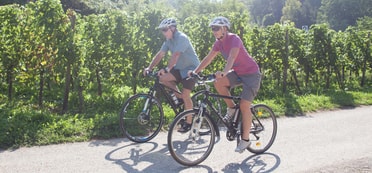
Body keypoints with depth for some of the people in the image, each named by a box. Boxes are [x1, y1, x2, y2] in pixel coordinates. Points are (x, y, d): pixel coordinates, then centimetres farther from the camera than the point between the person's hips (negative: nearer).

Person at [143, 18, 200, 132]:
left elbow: (175, 55, -34)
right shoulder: (169, 40, 5)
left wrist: (167, 69, -45)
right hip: (179, 68, 8)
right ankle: (179, 97, 6)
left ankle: (188, 123, 1)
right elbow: (160, 54, 2)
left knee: (185, 95, -12)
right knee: (162, 78, -11)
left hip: (191, 68, -8)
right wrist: (149, 68, -8)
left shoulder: (182, 38, -21)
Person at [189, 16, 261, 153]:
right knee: (218, 83, -20)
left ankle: (245, 139, 0)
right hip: (237, 72, 7)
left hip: (251, 73, -7)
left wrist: (224, 72, -55)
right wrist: (195, 71, -11)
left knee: (244, 105, -14)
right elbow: (208, 58, 0)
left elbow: (232, 57, -39)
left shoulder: (234, 39, -22)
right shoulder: (219, 42, 1)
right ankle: (231, 108, 3)